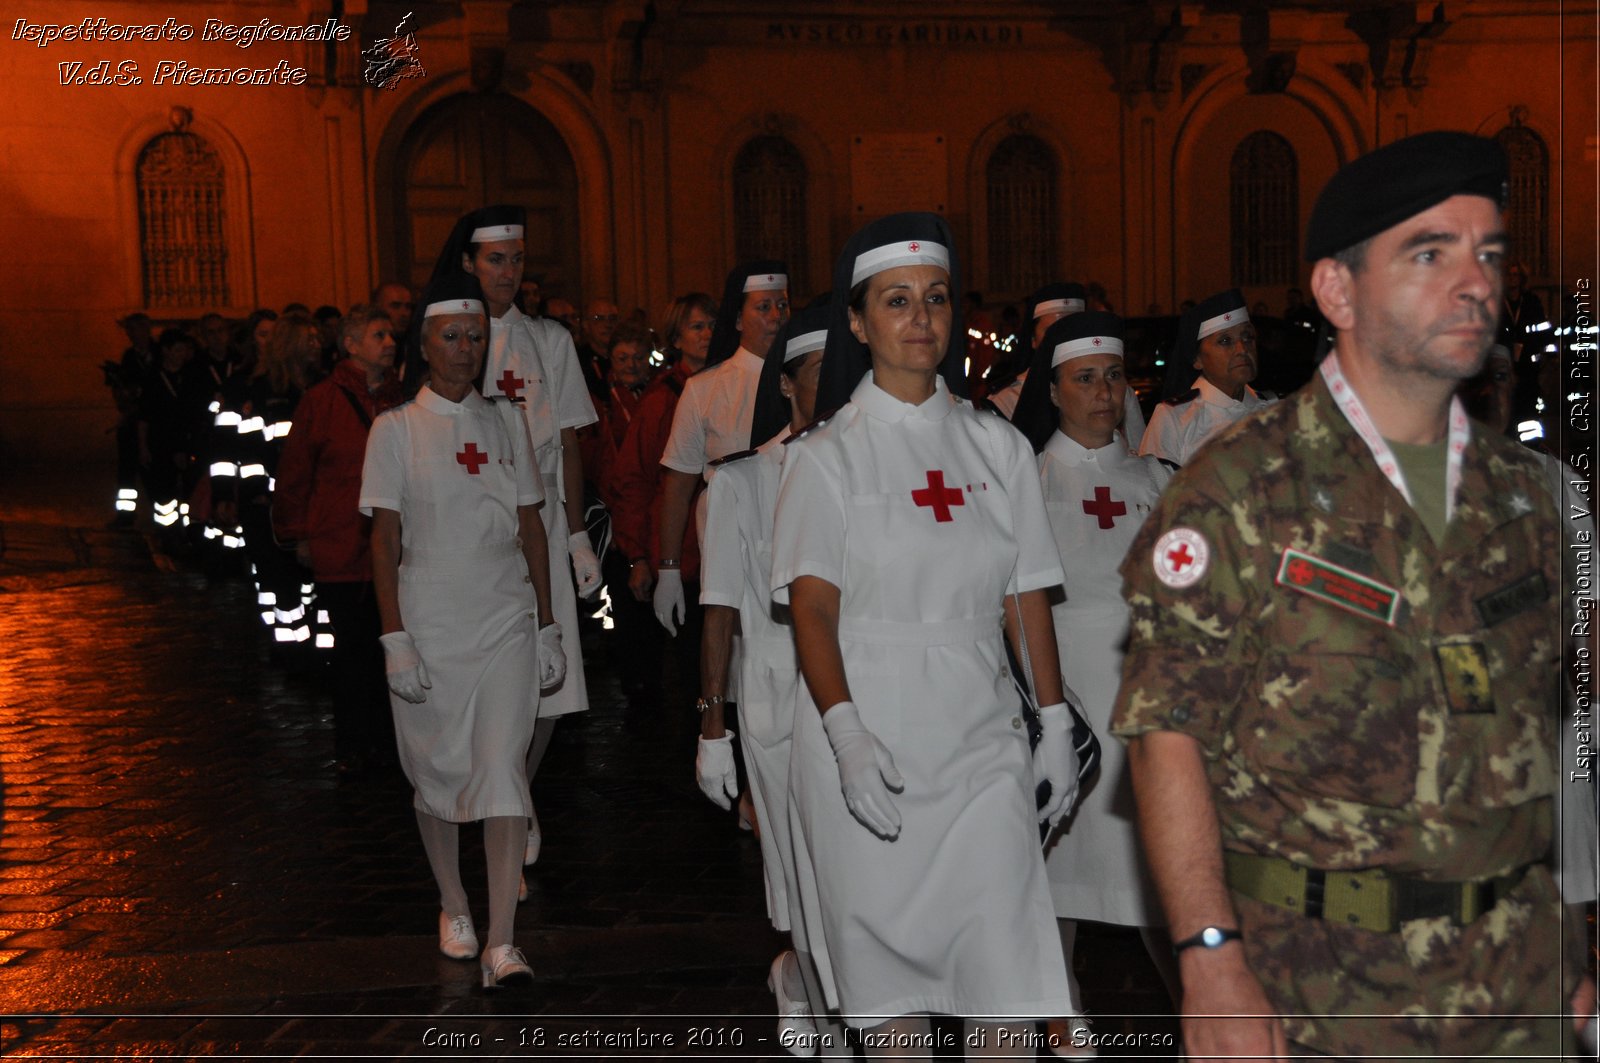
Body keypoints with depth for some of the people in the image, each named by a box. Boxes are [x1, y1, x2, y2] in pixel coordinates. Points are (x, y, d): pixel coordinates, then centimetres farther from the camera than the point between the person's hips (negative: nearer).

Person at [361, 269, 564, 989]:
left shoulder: (506, 422, 8)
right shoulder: (396, 429, 0)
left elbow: (532, 529, 10)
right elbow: (385, 540, -3)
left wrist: (547, 625, 7)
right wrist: (395, 640, -9)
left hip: (506, 623, 1)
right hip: (429, 626, -1)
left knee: (502, 770, -9)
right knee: (436, 770, 9)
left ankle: (501, 942, -10)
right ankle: (454, 907, 30)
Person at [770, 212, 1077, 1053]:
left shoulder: (997, 446, 10)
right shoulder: (826, 455, 0)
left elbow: (1026, 596, 12)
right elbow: (811, 607, -10)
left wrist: (1055, 724, 8)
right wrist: (848, 736, -23)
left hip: (981, 742, 2)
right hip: (867, 746, -2)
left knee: (1009, 981, -4)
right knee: (889, 979, 6)